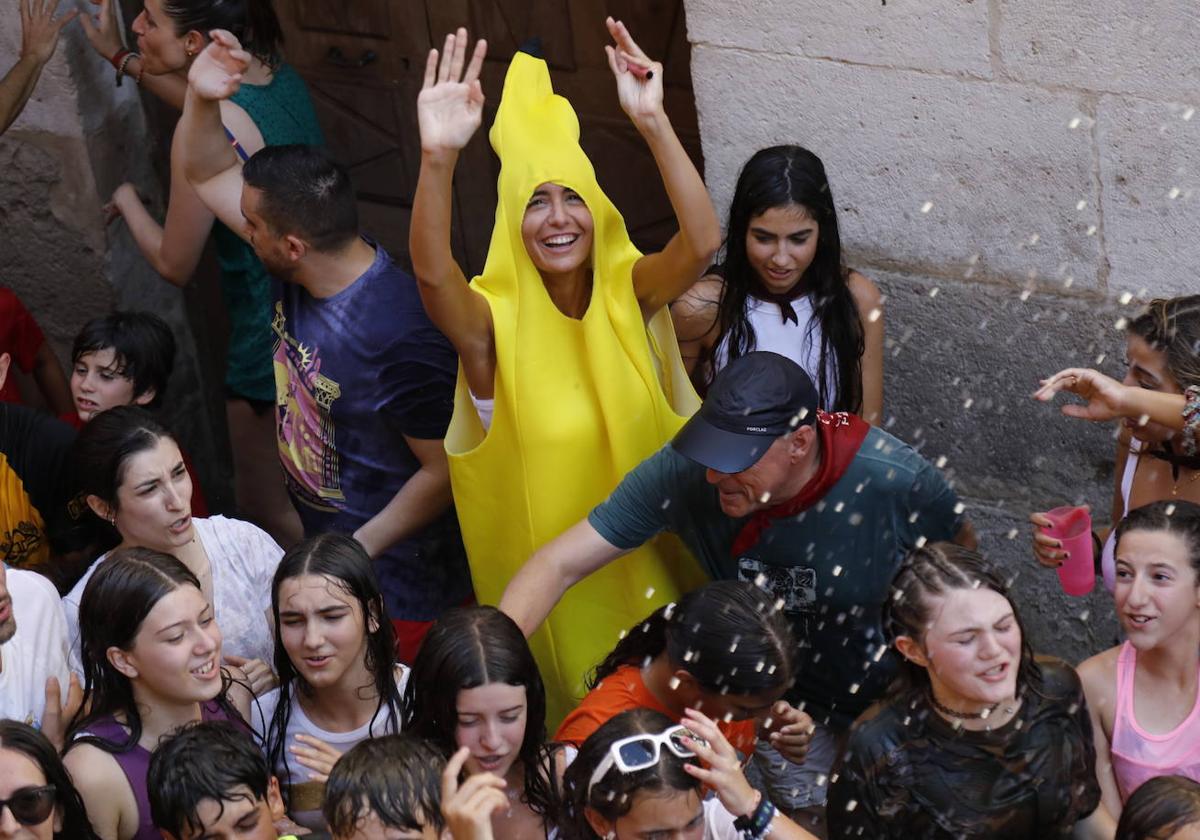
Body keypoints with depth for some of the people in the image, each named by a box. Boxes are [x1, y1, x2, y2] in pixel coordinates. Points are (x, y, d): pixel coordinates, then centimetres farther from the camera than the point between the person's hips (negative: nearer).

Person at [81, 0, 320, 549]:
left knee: (265, 509, 13)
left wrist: (127, 200, 2)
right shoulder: (279, 75, -5)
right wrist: (121, 58, 24)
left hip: (272, 338, -8)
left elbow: (175, 265, -15)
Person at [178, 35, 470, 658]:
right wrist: (200, 98, -15)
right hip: (325, 554, 8)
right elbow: (207, 174, 4)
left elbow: (445, 469, -22)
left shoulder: (400, 337, -32)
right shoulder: (300, 273, -9)